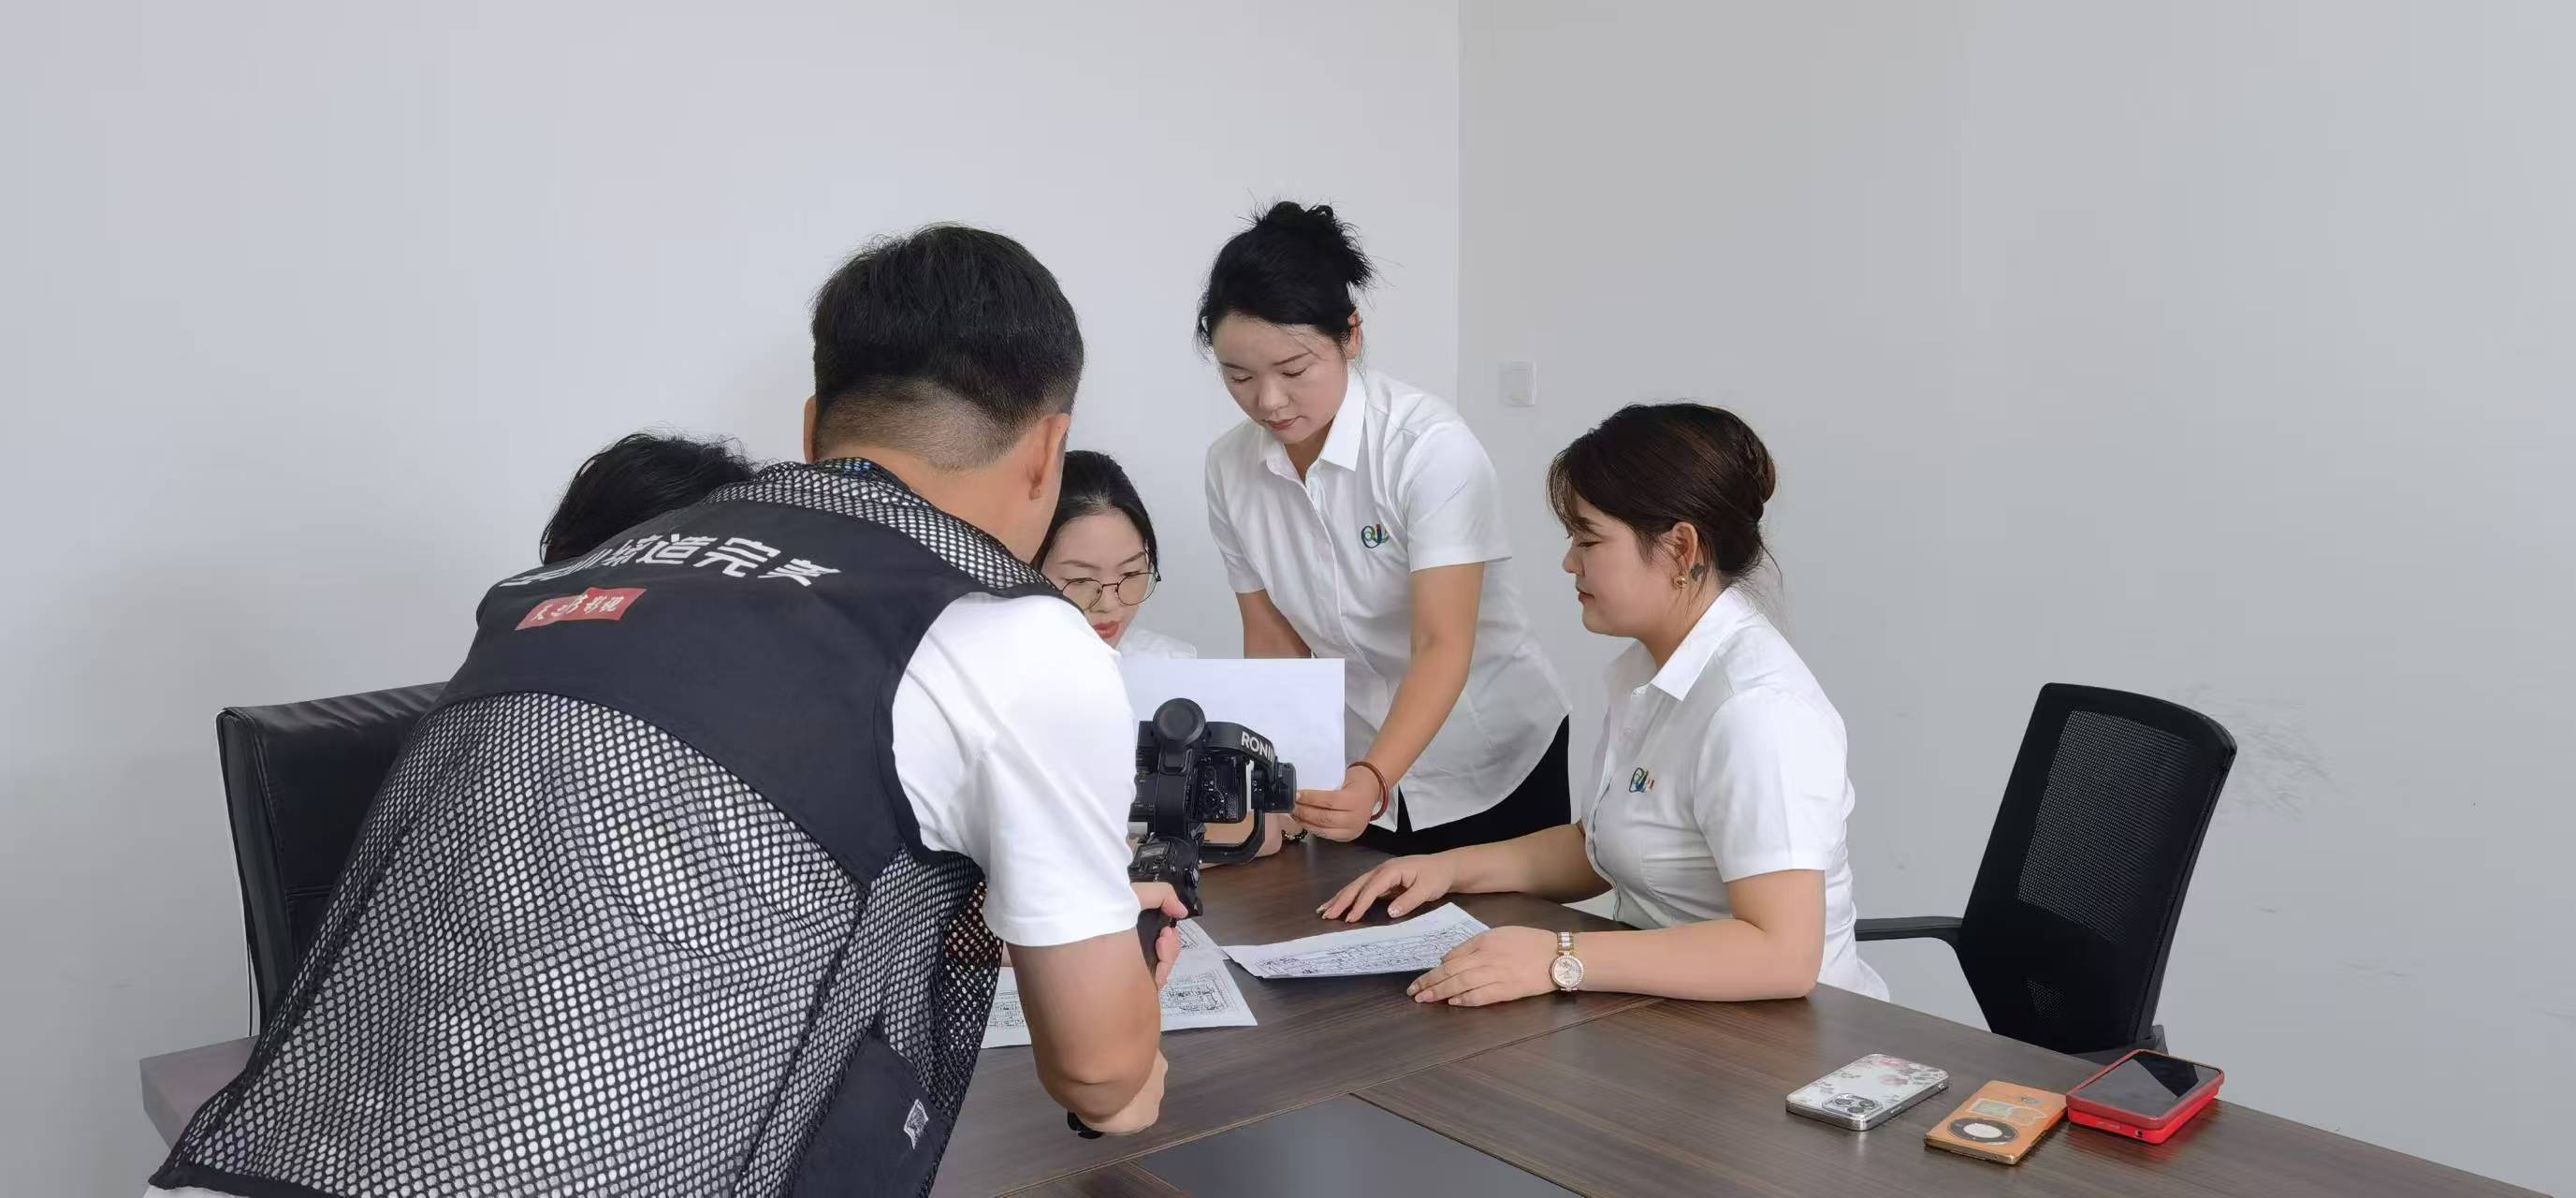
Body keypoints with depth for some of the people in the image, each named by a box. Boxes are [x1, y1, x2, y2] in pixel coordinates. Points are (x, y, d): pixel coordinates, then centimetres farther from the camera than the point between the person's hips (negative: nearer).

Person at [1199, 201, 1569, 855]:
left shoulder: (1430, 444, -24)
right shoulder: (1231, 466, -10)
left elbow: (1444, 645, -29)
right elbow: (1273, 640, -4)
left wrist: (1372, 780, -43)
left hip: (1494, 764, -3)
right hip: (1360, 771, 4)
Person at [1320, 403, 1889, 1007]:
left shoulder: (1754, 707, -22)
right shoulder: (1646, 667, 8)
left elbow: (1783, 954, -28)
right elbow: (1601, 847, 19)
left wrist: (1561, 960, -30)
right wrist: (1452, 868, 6)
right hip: (1670, 1010, 8)